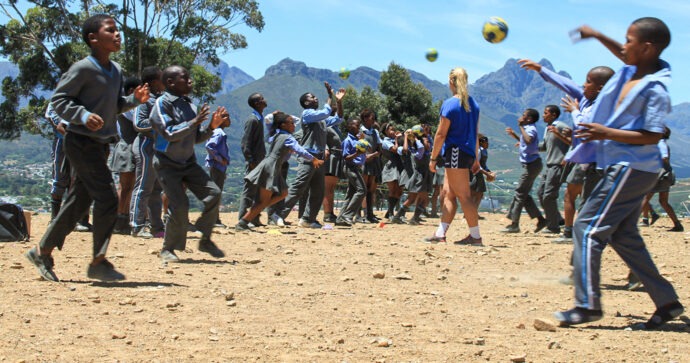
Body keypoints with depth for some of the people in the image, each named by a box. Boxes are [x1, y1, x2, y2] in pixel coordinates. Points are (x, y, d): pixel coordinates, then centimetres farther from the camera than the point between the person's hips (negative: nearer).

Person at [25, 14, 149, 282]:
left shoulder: (116, 71, 11)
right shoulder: (83, 69, -14)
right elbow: (58, 99, -12)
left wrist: (134, 100, 1)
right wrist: (83, 115, -27)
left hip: (100, 144, 9)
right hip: (82, 142, -9)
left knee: (78, 202, 12)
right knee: (107, 199, -12)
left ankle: (43, 252, 24)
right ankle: (98, 262, -1)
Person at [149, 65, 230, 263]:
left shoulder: (190, 105, 9)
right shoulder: (162, 103, -12)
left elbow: (196, 137, 12)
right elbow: (169, 133, -22)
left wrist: (211, 127, -4)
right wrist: (194, 122, -25)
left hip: (188, 162, 6)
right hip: (168, 163, -6)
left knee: (213, 192, -9)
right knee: (179, 205, -16)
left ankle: (205, 240, 5)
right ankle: (168, 249, 5)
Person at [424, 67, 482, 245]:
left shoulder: (449, 104, -11)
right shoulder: (473, 104, 13)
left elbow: (441, 134, -11)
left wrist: (433, 158, -6)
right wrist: (475, 158, 23)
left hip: (455, 153, -8)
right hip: (468, 153, 8)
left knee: (464, 196, -5)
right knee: (448, 194, 12)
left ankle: (475, 236, -3)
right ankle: (440, 233, 12)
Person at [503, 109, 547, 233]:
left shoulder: (531, 129, -14)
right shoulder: (528, 129, 16)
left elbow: (529, 140, -36)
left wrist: (521, 127, -26)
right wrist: (514, 135, 24)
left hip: (532, 164, -10)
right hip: (530, 164, 10)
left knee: (520, 194, -7)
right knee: (523, 195, 13)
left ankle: (514, 224, -4)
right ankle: (540, 220, 15)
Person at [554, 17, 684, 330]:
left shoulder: (655, 89, -18)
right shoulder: (632, 72, 8)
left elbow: (652, 136, -21)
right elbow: (625, 57, 32)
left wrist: (607, 133, -25)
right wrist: (597, 36, 26)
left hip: (630, 170, -10)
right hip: (624, 168, 10)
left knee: (588, 228, -11)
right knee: (623, 236, 13)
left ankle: (588, 305, -10)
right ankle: (667, 301, 18)